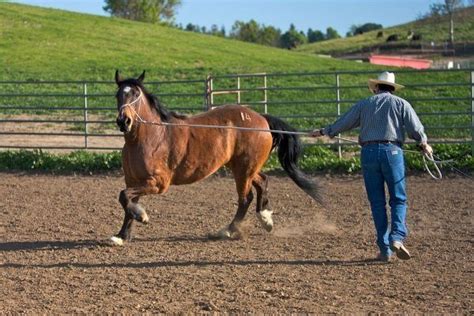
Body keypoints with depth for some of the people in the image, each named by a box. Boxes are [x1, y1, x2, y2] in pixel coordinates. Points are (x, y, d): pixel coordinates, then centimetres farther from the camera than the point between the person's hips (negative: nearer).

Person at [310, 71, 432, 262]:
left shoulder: (364, 104, 13)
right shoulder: (400, 104, 6)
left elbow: (343, 122, 19)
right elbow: (415, 128, 2)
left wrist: (323, 132, 34)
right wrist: (424, 144, 21)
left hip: (369, 152, 2)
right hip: (392, 151, -2)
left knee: (377, 203, 6)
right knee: (398, 199, 4)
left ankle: (385, 249, 4)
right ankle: (397, 237, -19)